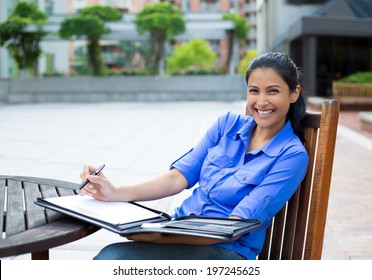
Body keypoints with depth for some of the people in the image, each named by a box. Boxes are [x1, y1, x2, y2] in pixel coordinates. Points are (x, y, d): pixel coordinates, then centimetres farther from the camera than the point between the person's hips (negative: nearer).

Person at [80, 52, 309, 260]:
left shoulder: (292, 155, -8)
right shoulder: (228, 124, 9)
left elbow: (236, 227, -16)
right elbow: (179, 177, 3)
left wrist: (160, 236, -28)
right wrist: (117, 193, -15)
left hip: (226, 250, -5)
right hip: (180, 231, 5)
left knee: (111, 259, -28)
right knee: (108, 257, -26)